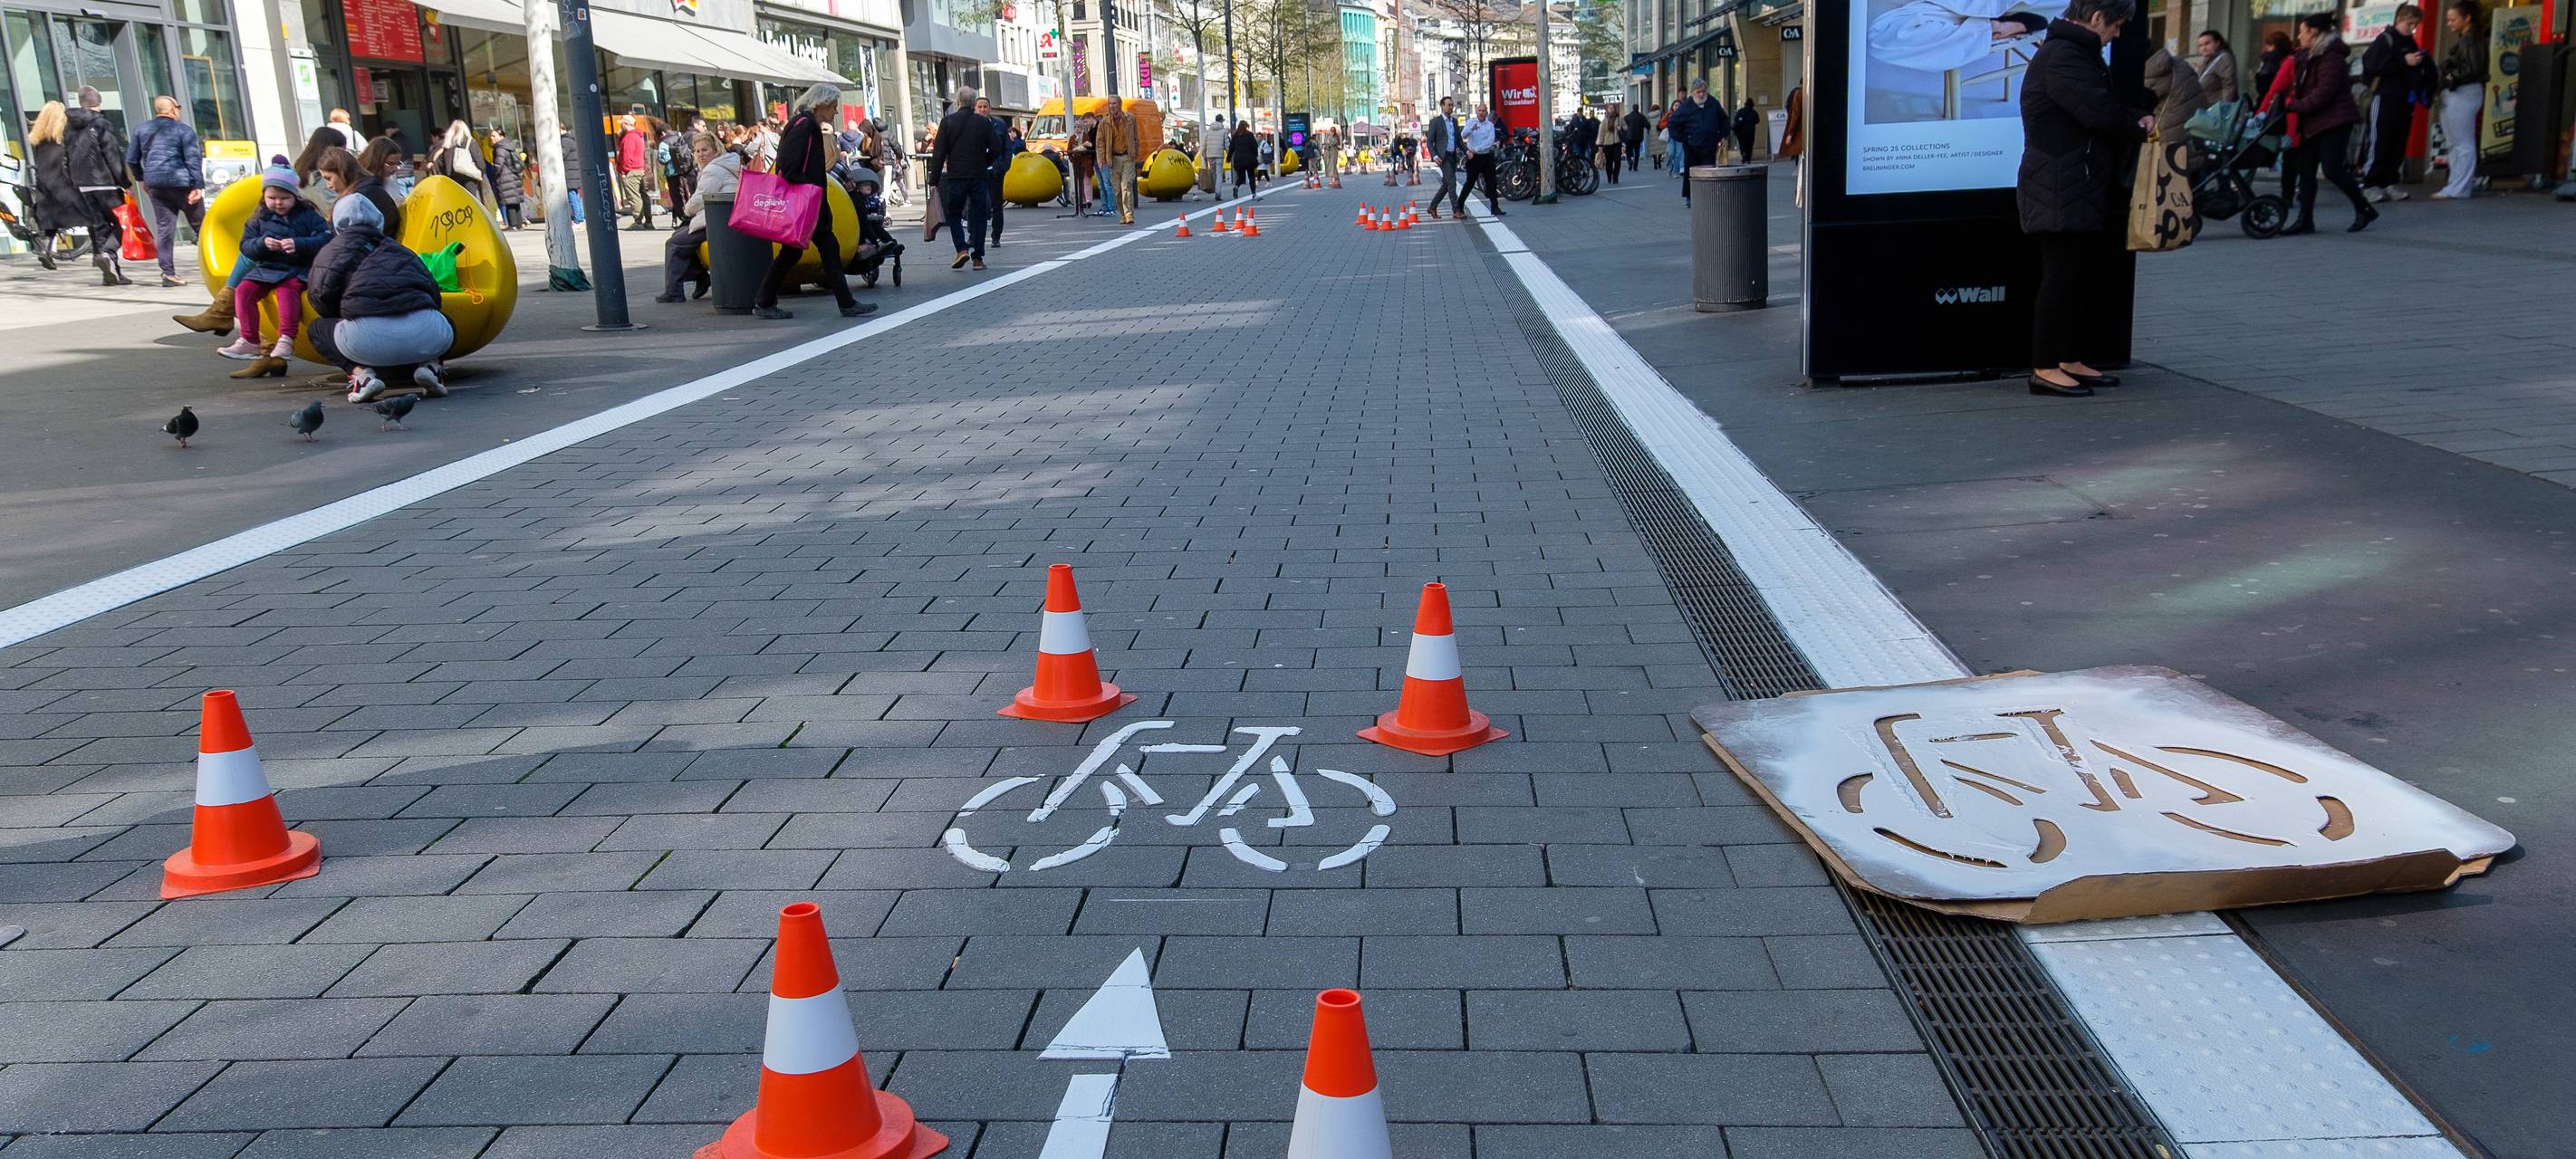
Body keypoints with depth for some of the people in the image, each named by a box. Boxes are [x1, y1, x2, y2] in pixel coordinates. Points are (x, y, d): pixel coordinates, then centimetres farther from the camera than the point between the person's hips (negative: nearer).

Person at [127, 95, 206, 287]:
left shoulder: (142, 130, 13)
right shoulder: (183, 130, -3)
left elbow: (131, 160, 16)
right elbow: (193, 159, -11)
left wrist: (144, 178, 28)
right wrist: (198, 185, -13)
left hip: (155, 185, 5)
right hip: (181, 183, -5)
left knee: (164, 228, 4)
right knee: (200, 224, 5)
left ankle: (168, 272, -3)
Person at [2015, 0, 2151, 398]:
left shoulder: (2079, 54, 20)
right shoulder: (2060, 57, -15)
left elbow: (2107, 108, 23)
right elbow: (2101, 113, -21)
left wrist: (2136, 120, 4)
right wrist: (2139, 127, -4)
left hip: (2083, 193, 11)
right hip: (2059, 196, -11)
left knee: (2090, 275, 13)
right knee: (2062, 276, -9)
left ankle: (2072, 361, 20)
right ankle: (2044, 369, -4)